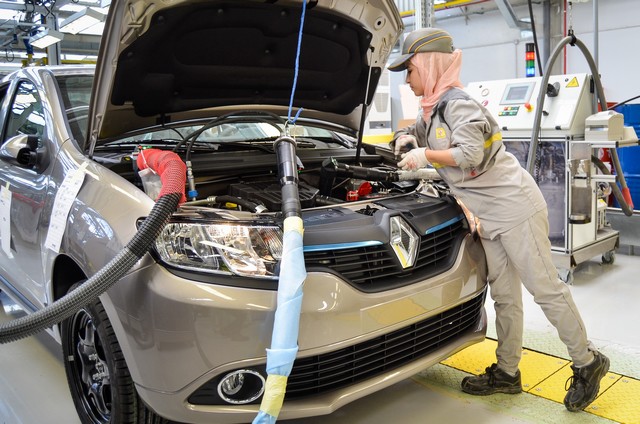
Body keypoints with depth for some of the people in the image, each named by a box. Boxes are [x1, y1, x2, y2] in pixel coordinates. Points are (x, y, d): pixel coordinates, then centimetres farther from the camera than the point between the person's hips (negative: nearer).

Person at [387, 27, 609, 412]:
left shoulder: (457, 103, -15)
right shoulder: (433, 109, 14)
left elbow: (469, 154, -26)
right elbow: (417, 133, 31)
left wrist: (424, 156, -15)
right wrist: (406, 139, 8)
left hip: (515, 207, -9)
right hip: (490, 218, 9)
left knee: (546, 288, -2)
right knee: (504, 297, 11)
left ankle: (587, 363, 14)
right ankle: (507, 373, 19)